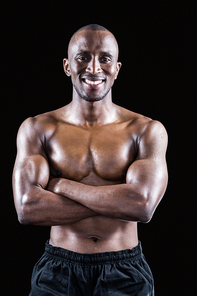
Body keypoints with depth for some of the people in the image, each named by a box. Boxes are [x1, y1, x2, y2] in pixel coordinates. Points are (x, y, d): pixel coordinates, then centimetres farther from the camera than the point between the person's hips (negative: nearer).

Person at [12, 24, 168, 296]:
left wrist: (59, 184, -10)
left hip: (125, 272, 0)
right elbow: (27, 209, -11)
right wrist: (117, 200, -12)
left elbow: (143, 205, -15)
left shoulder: (147, 130, 0)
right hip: (59, 268, 0)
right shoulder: (36, 129, 1)